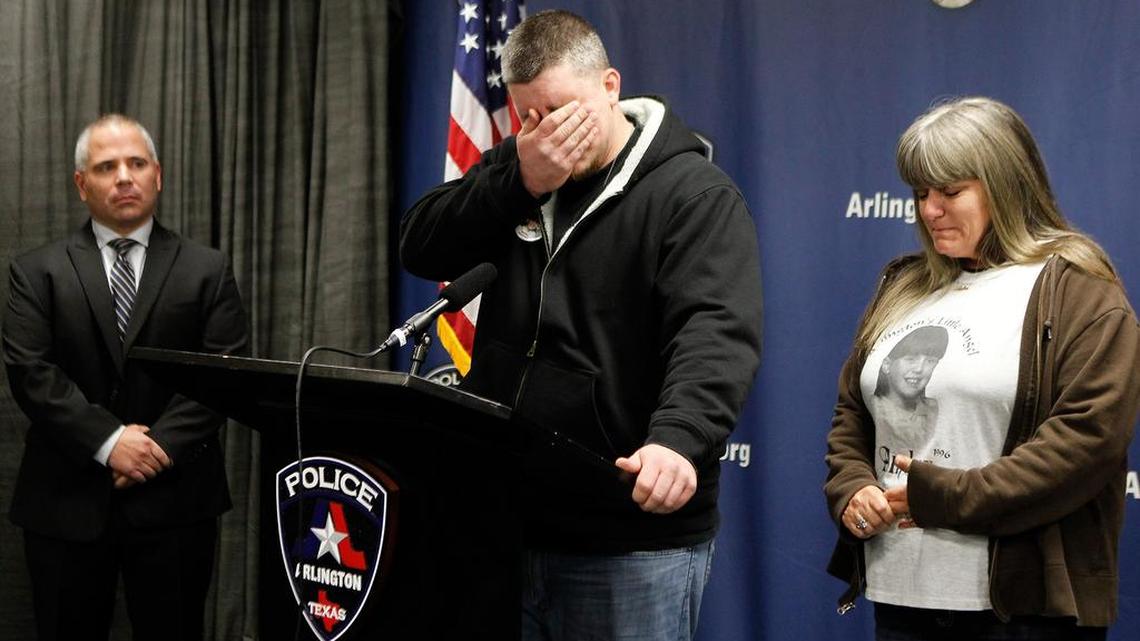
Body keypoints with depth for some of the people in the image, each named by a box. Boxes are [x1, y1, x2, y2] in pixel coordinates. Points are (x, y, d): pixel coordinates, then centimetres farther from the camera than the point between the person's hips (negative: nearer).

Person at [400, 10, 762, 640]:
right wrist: (520, 181, -13)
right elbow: (421, 249, 1)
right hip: (501, 521, 6)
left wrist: (676, 438, -41)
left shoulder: (695, 195, -9)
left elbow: (714, 335, -23)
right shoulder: (514, 169, 11)